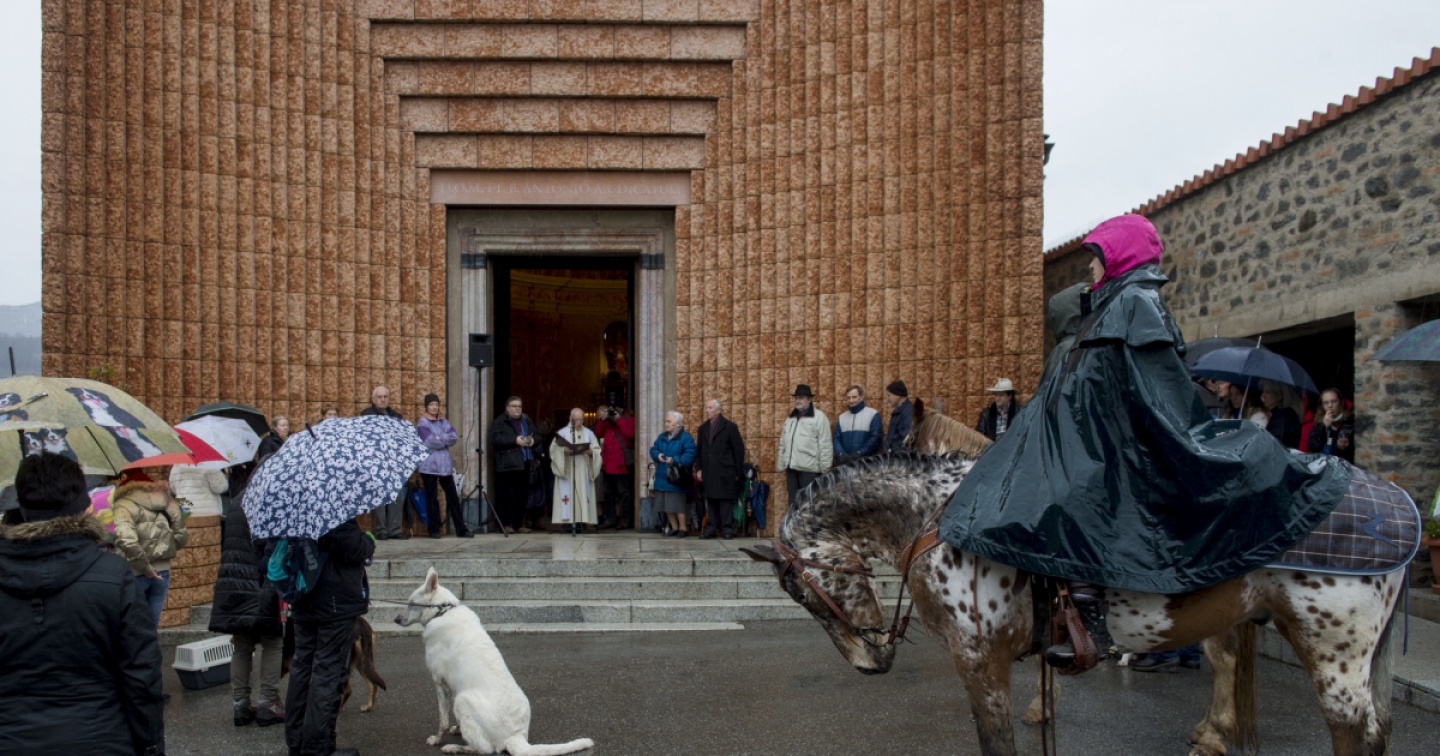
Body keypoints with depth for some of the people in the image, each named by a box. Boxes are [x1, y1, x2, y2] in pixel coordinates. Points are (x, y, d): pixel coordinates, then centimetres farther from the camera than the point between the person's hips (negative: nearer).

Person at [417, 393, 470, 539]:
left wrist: (439, 439, -10)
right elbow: (429, 442, -15)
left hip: (445, 465, 5)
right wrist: (446, 439, -6)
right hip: (429, 465, -5)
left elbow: (454, 437, 2)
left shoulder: (444, 422, 16)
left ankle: (461, 529, 4)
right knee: (431, 498, -1)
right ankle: (434, 530, 6)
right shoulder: (422, 423, -1)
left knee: (453, 497, 3)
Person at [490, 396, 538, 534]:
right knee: (508, 495, -8)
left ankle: (519, 524, 14)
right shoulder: (499, 422, -1)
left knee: (522, 495, 7)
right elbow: (496, 438, -15)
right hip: (508, 464, -6)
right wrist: (515, 440, -21)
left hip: (525, 463, 6)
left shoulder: (526, 421, 20)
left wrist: (533, 440, -3)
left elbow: (536, 435, 21)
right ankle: (506, 524, -2)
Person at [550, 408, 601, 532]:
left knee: (583, 495, -4)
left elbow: (598, 450, 7)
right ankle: (568, 521, -8)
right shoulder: (562, 432, 6)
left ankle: (581, 522, -4)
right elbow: (554, 449, 0)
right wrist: (563, 451, -19)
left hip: (583, 472, 2)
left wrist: (591, 452, -14)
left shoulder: (589, 433, 11)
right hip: (566, 471, -1)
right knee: (568, 494, -8)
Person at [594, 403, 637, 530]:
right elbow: (598, 434, 9)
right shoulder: (607, 421, 15)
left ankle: (624, 520, 6)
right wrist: (602, 419, -3)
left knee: (624, 492, 0)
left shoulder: (629, 420, -2)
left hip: (622, 464, -7)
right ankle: (610, 518, 20)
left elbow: (630, 433, -20)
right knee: (609, 493, 12)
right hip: (608, 464, 7)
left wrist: (618, 418, -15)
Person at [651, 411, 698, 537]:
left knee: (677, 504, -5)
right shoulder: (662, 437, 14)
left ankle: (682, 527, 8)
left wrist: (675, 460, -27)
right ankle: (674, 527, 21)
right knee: (667, 505, 9)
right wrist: (657, 455, -12)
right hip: (662, 478, 7)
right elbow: (653, 449, 10)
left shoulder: (686, 438, -8)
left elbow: (690, 455, -17)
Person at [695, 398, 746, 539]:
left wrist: (738, 472, -5)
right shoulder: (702, 428, 15)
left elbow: (739, 450, -2)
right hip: (708, 473, 5)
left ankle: (727, 529, 4)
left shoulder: (730, 427, -1)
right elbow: (698, 451, 18)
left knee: (726, 501, -2)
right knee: (710, 501, 7)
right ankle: (711, 528, 12)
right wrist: (698, 469, 7)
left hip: (725, 473, -5)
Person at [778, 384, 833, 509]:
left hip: (809, 468, -7)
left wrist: (825, 469, -12)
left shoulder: (819, 417, -6)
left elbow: (825, 445, -9)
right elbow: (783, 443, 19)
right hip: (791, 467, 7)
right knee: (794, 502, 11)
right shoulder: (790, 418, 17)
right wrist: (781, 464, 14)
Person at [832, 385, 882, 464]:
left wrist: (860, 453, -18)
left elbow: (876, 438, -8)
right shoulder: (842, 417, 16)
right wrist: (841, 453, -11)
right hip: (846, 463, 4)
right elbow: (836, 438, 10)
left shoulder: (872, 414, 1)